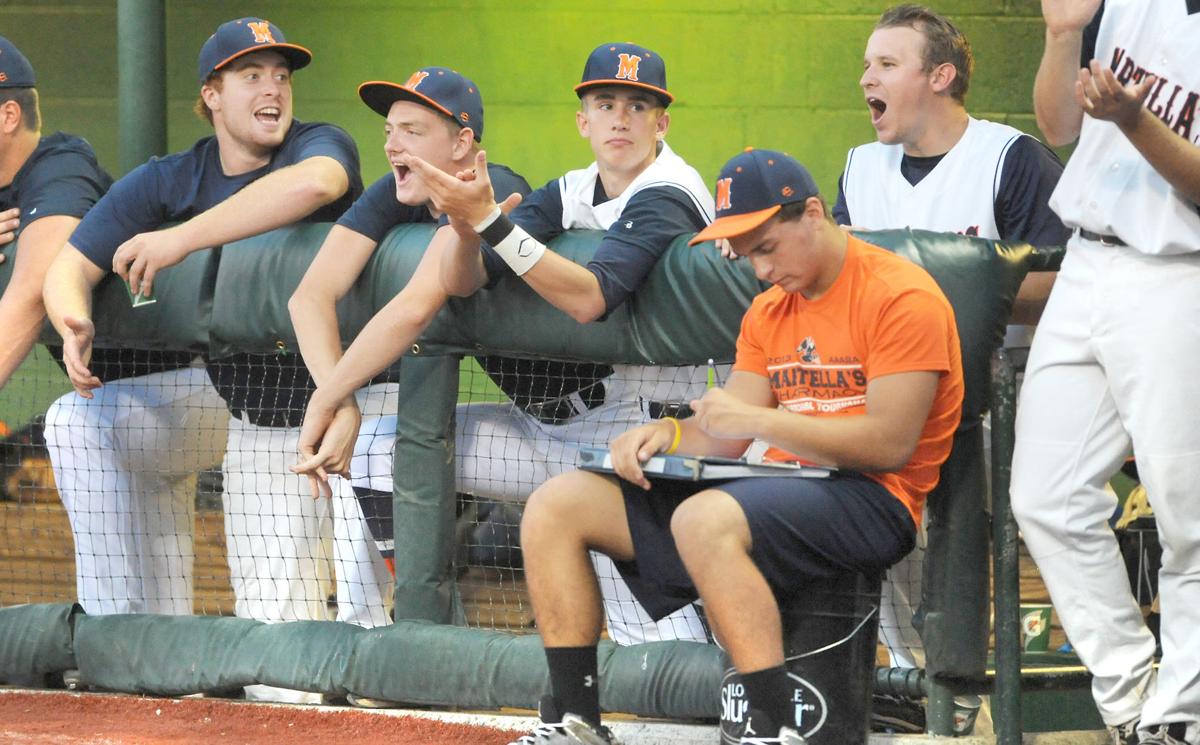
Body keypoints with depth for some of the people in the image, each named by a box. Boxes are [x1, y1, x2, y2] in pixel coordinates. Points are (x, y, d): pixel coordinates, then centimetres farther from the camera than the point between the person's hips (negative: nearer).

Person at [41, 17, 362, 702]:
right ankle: (158, 626, -7)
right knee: (79, 422, -12)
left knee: (274, 626, -14)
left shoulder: (321, 144, -15)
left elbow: (311, 184, -41)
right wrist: (75, 322, -35)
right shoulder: (166, 182, -4)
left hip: (297, 414, -5)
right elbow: (70, 266, -10)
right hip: (222, 387, 5)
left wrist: (180, 239, -39)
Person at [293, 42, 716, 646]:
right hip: (547, 432, 8)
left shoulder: (666, 199, -13)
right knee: (383, 451, 3)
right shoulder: (569, 198, 9)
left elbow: (588, 300, -30)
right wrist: (466, 229, -28)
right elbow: (459, 283, -5)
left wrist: (490, 221, -35)